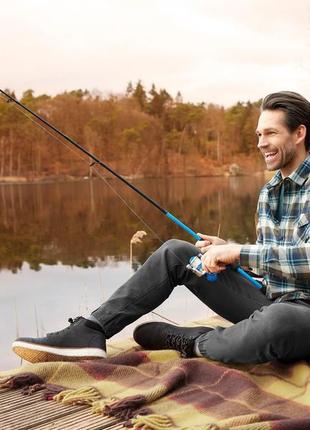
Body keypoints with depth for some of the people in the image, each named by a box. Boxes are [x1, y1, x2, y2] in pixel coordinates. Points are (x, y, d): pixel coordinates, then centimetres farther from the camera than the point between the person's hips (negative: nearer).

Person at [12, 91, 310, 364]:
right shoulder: (267, 194, 13)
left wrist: (239, 251, -23)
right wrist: (227, 250, -1)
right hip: (268, 303, 7)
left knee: (278, 321, -44)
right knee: (175, 252, -1)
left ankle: (193, 343, -12)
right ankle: (89, 332, -7)